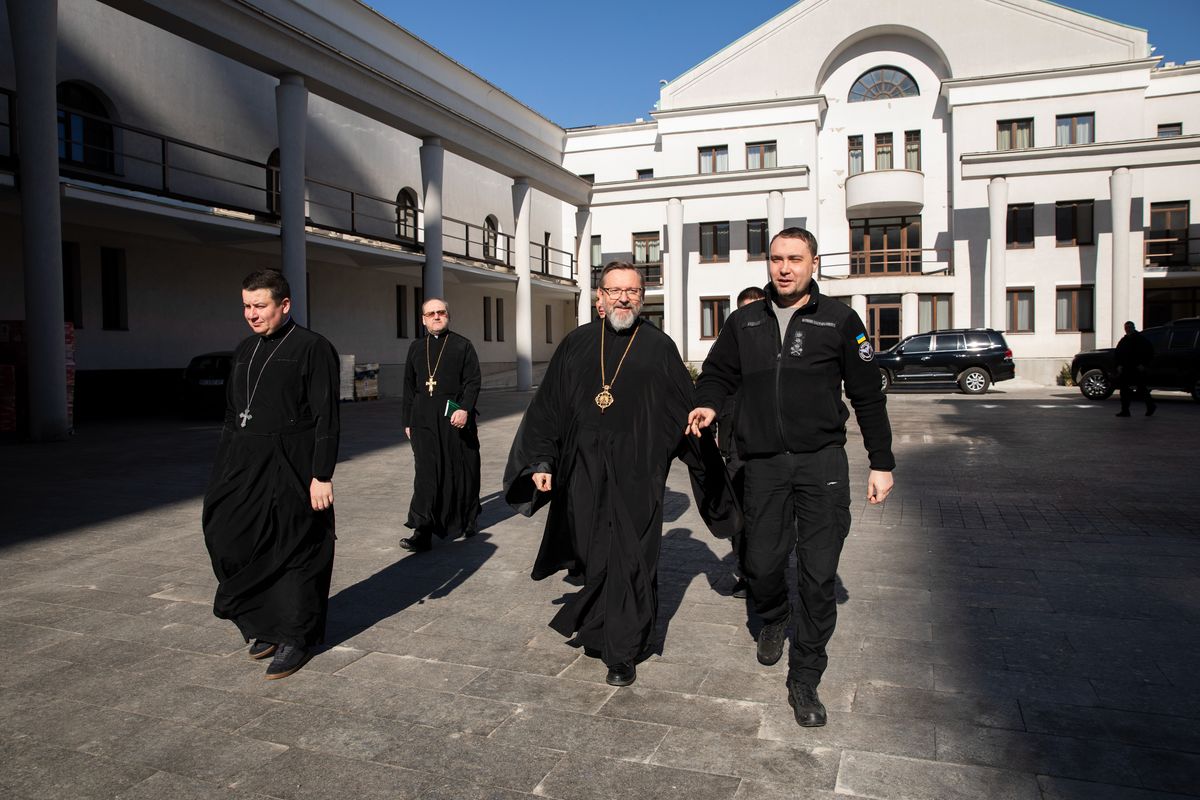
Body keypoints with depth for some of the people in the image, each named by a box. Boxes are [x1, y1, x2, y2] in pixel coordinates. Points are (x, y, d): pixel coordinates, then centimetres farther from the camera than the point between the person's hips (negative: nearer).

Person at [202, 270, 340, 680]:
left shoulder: (312, 348, -8)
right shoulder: (245, 351, 13)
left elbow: (326, 417, -12)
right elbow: (231, 414, 17)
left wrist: (322, 476, -17)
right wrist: (223, 471, 15)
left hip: (291, 471, -7)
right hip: (245, 469, 7)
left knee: (293, 553, 2)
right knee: (236, 545, 10)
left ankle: (295, 638, 18)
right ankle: (269, 627, 29)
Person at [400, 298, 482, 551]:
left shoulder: (463, 345, 3)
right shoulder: (416, 348, 14)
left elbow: (473, 381, -5)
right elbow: (409, 386, 16)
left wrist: (465, 409, -20)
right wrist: (407, 421, 13)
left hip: (455, 419, -2)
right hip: (424, 421, 2)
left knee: (460, 471, 6)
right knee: (426, 473, -5)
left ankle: (466, 521, 27)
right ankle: (422, 533, -8)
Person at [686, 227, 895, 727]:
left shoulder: (838, 320, 2)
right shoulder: (744, 322, 9)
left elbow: (867, 395, 5)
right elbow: (718, 373, 20)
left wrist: (881, 463, 4)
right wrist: (708, 404, -3)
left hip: (822, 460, -2)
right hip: (764, 462, 2)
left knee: (818, 576, -1)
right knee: (761, 564, 6)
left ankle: (805, 677, 15)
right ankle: (773, 621, 41)